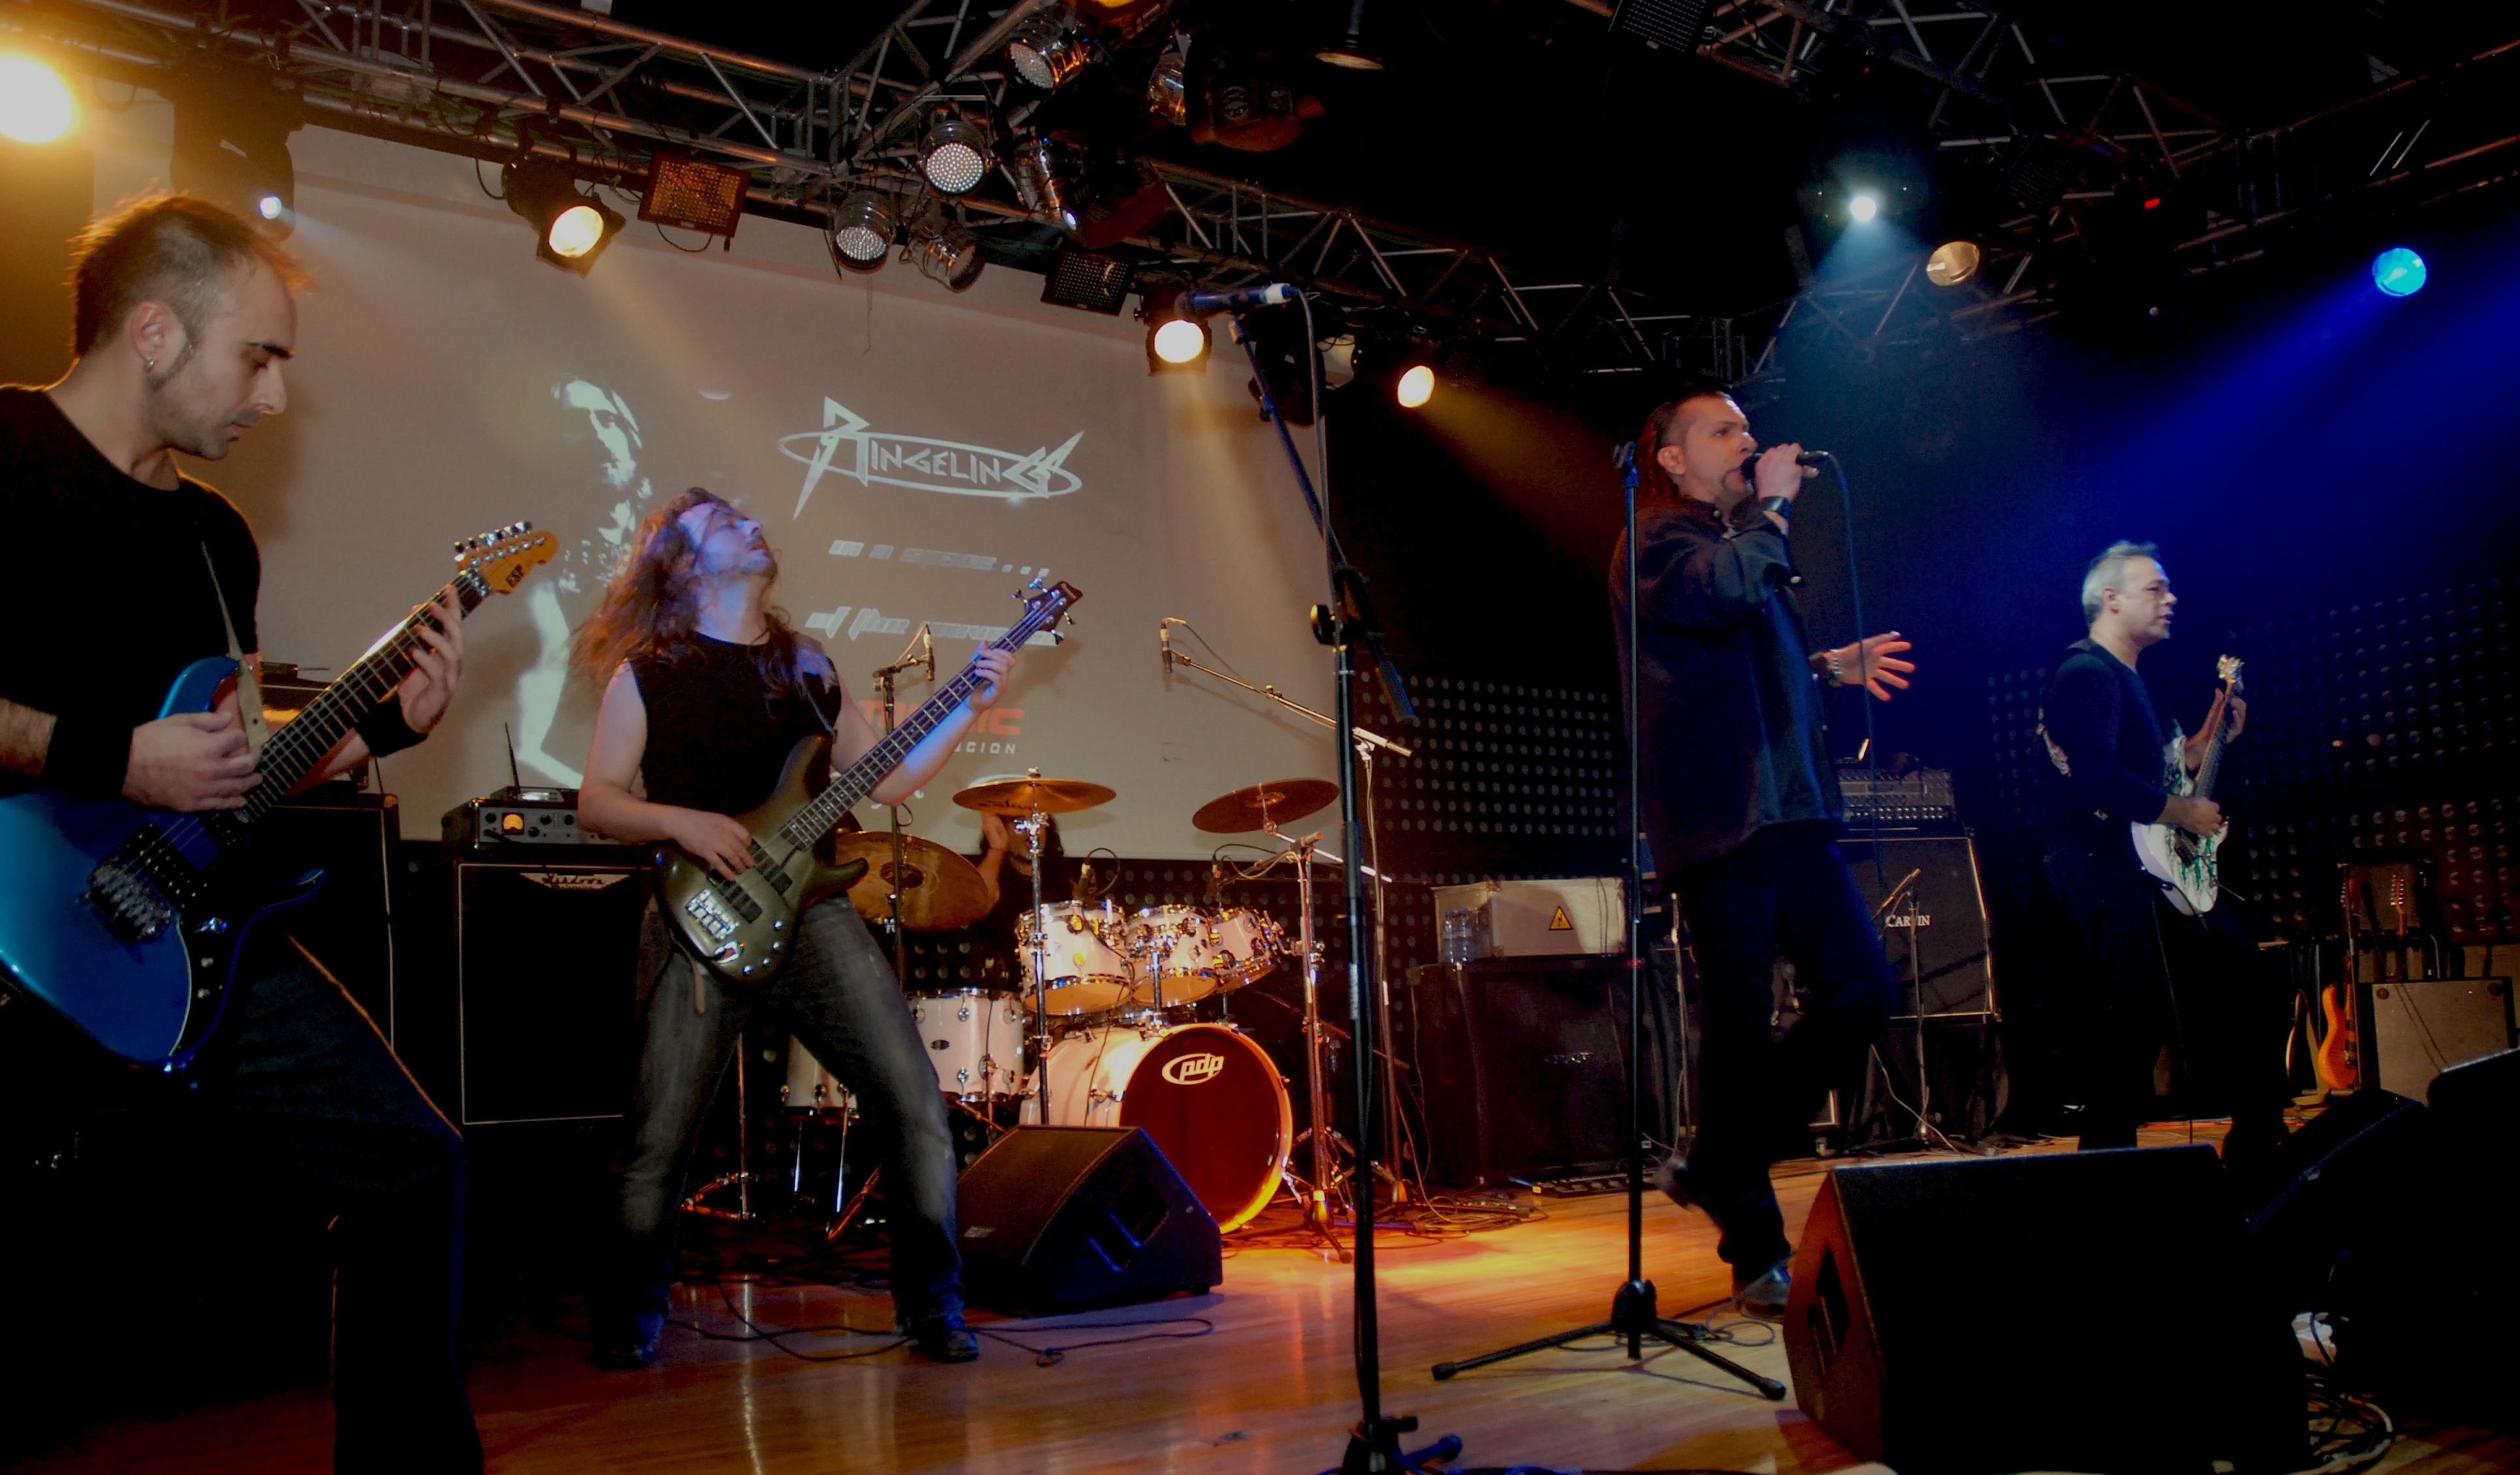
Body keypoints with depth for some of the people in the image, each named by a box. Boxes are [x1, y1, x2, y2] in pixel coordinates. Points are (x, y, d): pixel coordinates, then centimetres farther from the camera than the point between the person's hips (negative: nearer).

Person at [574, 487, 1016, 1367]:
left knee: (916, 1105, -6)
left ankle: (933, 1311, 6)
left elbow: (884, 781, 16)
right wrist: (682, 821, -15)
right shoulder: (648, 673, 6)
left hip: (811, 908, 3)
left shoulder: (806, 666, 18)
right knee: (659, 1141, -3)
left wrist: (969, 711, 7)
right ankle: (627, 1326, 20)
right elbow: (597, 800, 2)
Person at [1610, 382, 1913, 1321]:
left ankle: (1718, 1169, 15)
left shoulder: (1744, 538, 27)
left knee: (1862, 990, 2)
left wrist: (1828, 668, 22)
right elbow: (1724, 591, -24)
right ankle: (1757, 1257, 6)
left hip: (1788, 811, 9)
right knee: (1740, 1024, -4)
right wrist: (1770, 507, -8)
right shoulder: (1658, 541, -2)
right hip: (1721, 815, -9)